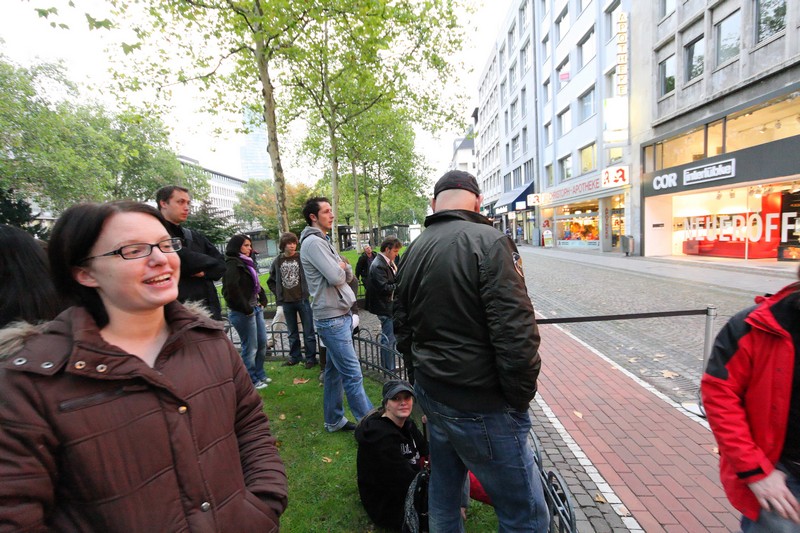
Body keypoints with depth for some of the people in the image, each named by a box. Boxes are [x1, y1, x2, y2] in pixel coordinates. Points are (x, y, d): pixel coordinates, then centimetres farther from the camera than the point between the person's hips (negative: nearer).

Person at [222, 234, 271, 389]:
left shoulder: (247, 263, 15)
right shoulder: (232, 264, -12)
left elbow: (257, 284, 25)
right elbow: (232, 288, -24)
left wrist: (263, 300, 11)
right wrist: (246, 308, -19)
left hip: (256, 309, 9)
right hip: (243, 312, -9)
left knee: (262, 343, 14)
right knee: (250, 347, 1)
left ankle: (260, 375, 29)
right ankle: (252, 381, 15)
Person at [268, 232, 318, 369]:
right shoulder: (277, 261, 4)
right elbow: (271, 281, 15)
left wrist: (308, 290, -6)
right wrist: (278, 294, 6)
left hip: (303, 299, -3)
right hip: (286, 302, 3)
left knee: (308, 332, 5)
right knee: (292, 333, 16)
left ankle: (311, 358, 17)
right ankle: (294, 356, 29)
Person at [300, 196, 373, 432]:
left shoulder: (323, 241, 17)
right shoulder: (313, 242, -12)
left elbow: (349, 275, 13)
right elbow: (336, 277, -22)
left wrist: (342, 267, -7)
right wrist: (341, 269, -1)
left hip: (340, 315, 10)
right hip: (332, 318, -10)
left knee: (335, 371, 16)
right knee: (353, 374, -4)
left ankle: (334, 420, 27)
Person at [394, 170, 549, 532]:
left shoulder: (413, 251, 6)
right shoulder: (488, 242, -16)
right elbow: (517, 332, -22)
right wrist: (521, 395, -7)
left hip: (432, 394, 8)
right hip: (481, 406, -7)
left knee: (443, 496, 23)